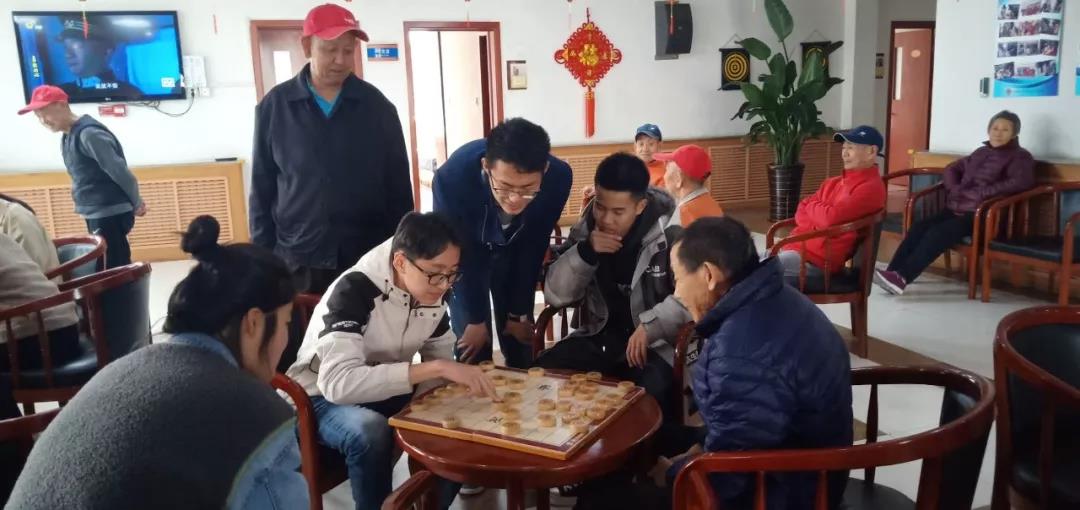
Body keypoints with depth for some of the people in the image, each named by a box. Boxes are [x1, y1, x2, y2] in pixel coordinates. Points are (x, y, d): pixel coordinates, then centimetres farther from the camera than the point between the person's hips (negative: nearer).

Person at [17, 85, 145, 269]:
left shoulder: (89, 133, -17)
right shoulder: (67, 138, 12)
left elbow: (119, 171, -17)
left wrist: (136, 203, -7)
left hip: (110, 214, -9)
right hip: (94, 214, 9)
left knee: (115, 268, -8)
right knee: (105, 266, 13)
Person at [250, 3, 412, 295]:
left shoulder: (376, 106, 1)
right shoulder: (274, 106, 1)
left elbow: (398, 185, 4)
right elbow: (262, 188, 5)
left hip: (368, 259, 0)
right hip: (296, 260, 0)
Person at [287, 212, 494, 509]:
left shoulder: (431, 295, -10)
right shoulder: (355, 291, -30)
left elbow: (441, 361, -1)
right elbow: (338, 382, -41)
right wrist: (434, 368, -45)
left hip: (386, 395, 6)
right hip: (322, 399, -5)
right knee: (371, 431, -35)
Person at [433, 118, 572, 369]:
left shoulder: (558, 177, -32)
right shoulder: (451, 178, -38)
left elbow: (534, 247, -16)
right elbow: (459, 255, -22)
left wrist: (520, 313, -7)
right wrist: (476, 319, -13)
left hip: (516, 249, 2)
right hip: (464, 250, -2)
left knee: (519, 339, 5)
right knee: (471, 345, -5)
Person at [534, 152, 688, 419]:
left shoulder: (669, 232, -13)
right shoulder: (588, 227, 1)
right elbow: (555, 295, -2)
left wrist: (650, 326, -27)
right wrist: (585, 252, -17)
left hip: (656, 344, -4)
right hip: (598, 339, 4)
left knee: (654, 389, -34)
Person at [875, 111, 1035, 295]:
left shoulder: (1020, 157, 3)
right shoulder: (981, 152, 21)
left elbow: (1021, 182, -16)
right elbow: (952, 168, 29)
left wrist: (982, 194, -20)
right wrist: (954, 189, 7)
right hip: (957, 208, 6)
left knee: (938, 233, -29)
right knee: (918, 228, -20)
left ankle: (902, 278, -33)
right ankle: (892, 273, -28)